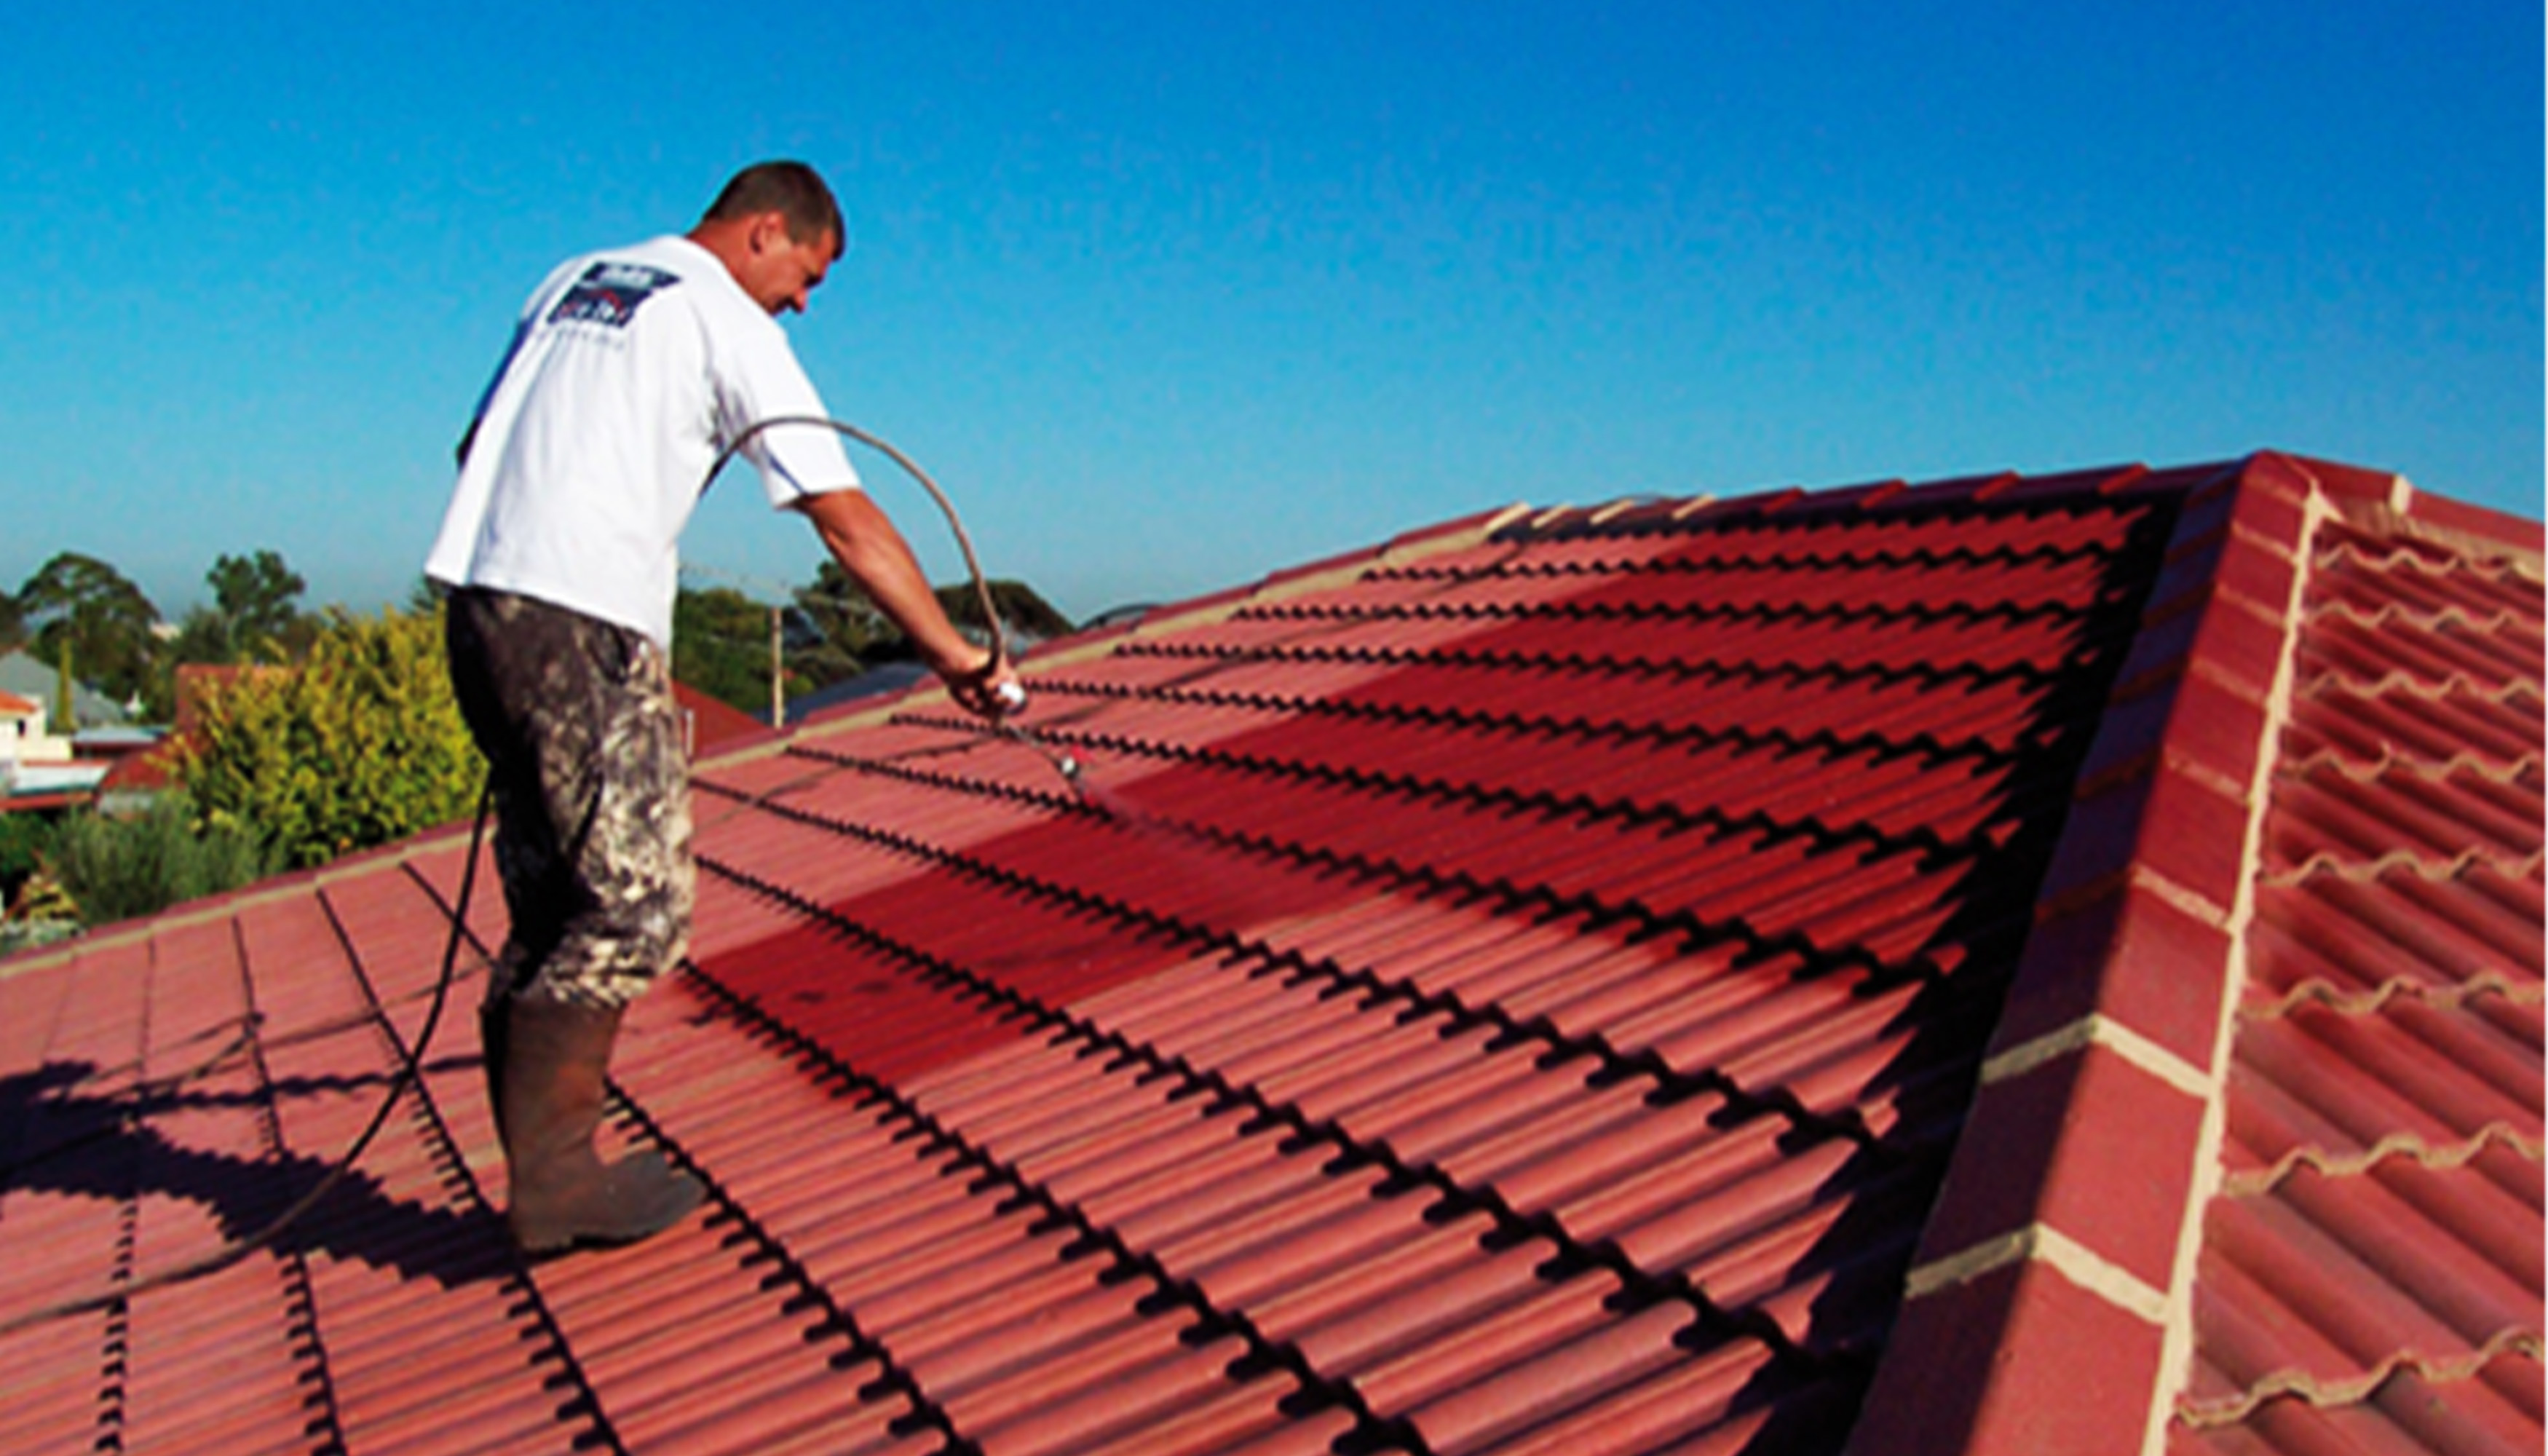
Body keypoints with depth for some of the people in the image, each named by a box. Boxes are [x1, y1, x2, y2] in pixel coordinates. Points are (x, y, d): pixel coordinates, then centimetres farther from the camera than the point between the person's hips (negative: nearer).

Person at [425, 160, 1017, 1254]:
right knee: (636, 906, -3)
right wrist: (950, 653, -3)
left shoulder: (569, 283, 22)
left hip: (475, 597, 8)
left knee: (553, 909, 10)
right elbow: (848, 521, -5)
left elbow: (477, 445, 25)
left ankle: (541, 1168, 13)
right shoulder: (728, 323, -1)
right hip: (587, 621, -8)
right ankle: (553, 1177, -1)